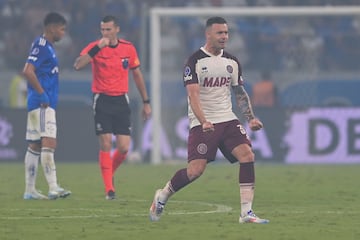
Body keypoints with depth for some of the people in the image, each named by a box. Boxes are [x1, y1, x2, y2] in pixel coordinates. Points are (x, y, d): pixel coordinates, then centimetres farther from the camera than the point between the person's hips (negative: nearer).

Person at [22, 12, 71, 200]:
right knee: (49, 143, -14)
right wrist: (42, 93, -20)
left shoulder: (47, 46, 17)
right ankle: (53, 188, -19)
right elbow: (28, 71, -23)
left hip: (45, 104, 10)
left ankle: (30, 190, 12)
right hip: (42, 105, -10)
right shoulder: (41, 45, -13)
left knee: (35, 146, 10)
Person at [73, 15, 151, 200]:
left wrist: (146, 102, 16)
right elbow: (77, 65, -23)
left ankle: (109, 173, 26)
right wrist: (97, 48, -29)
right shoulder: (95, 47, -6)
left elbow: (137, 75, 15)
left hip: (121, 101, 3)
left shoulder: (128, 48, 4)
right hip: (102, 100, -3)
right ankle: (109, 188, -2)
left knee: (123, 147, -3)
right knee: (106, 145, -9)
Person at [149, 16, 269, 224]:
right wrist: (203, 121, -30)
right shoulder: (195, 61, -8)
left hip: (227, 119, 5)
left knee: (247, 155, -16)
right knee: (195, 170, -13)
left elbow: (240, 92, 21)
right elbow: (193, 95, -16)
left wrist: (251, 118, 8)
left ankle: (247, 212, -13)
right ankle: (162, 196, 15)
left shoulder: (232, 62, 11)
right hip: (202, 123, -5)